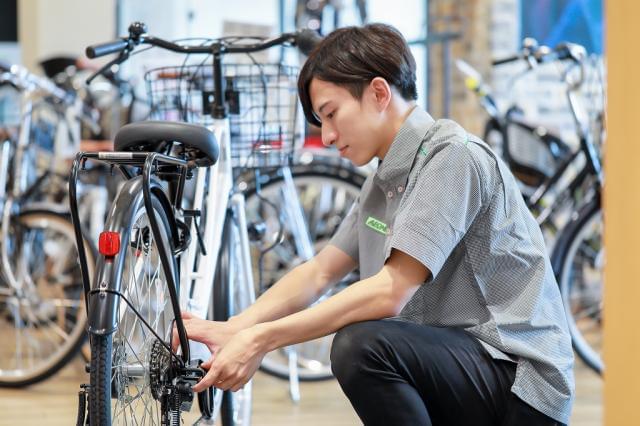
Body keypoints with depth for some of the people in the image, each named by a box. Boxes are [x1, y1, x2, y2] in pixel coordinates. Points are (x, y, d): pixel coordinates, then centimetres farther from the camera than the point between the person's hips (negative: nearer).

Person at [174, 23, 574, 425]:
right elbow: (318, 273, 12)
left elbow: (390, 292, -23)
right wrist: (232, 330, -4)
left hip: (519, 379, -9)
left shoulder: (453, 156, -15)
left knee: (363, 346, -30)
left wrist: (261, 339, -21)